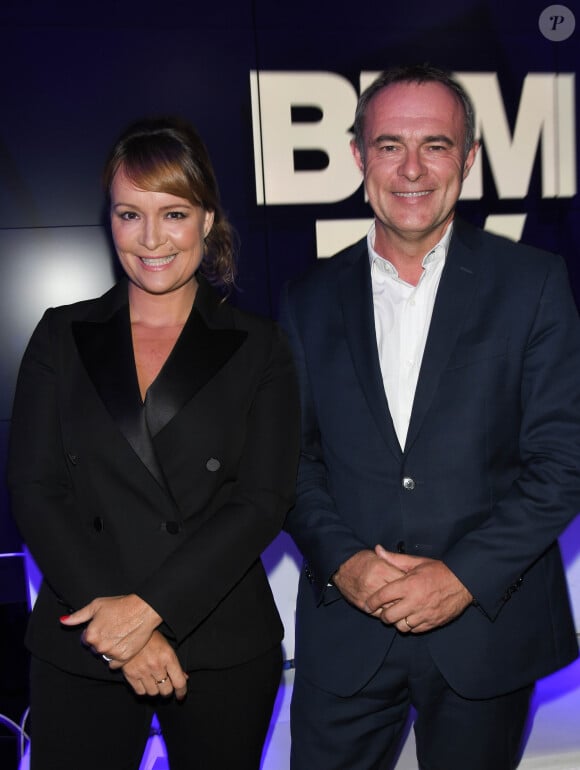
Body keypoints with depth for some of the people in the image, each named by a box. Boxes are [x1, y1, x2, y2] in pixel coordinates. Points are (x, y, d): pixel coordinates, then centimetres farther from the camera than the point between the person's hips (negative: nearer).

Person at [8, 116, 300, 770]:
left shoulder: (259, 347, 0)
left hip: (223, 648, 0)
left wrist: (148, 607, -15)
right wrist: (117, 628, -11)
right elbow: (33, 491, -2)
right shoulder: (61, 336, 4)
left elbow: (262, 502, -7)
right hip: (79, 649, 1)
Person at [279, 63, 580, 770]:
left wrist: (465, 576, -14)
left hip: (487, 626, -1)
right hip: (345, 631, 2)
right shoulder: (309, 299, 3)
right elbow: (292, 457, 4)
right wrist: (342, 561, -11)